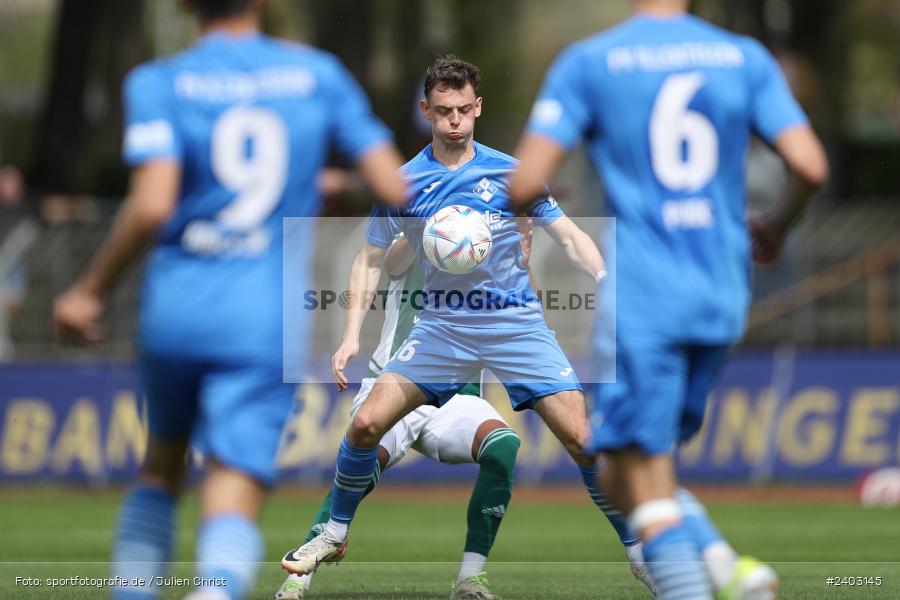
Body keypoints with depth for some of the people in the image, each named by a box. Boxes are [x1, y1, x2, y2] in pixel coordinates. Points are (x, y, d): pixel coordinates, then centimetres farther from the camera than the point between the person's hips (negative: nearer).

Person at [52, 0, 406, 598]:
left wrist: (90, 291, -4)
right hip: (266, 323, -1)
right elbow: (396, 188, 0)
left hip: (174, 308, 1)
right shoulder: (319, 74, 5)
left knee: (161, 466, 26)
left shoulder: (159, 83, -1)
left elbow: (152, 207, -16)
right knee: (232, 504, -8)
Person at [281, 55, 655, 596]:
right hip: (442, 325, 1)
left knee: (585, 439, -13)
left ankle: (637, 550, 3)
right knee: (366, 425, -10)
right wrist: (353, 336, -1)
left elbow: (571, 238, 1)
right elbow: (371, 261, 9)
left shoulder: (510, 173, -3)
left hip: (517, 323, -1)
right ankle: (335, 536, 13)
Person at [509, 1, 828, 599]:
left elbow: (525, 184, -10)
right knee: (628, 477, 17)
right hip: (723, 300, 4)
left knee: (642, 482, -2)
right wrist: (777, 228, 18)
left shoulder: (588, 62, -2)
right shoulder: (745, 57, 6)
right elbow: (811, 166, -2)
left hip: (641, 298, -4)